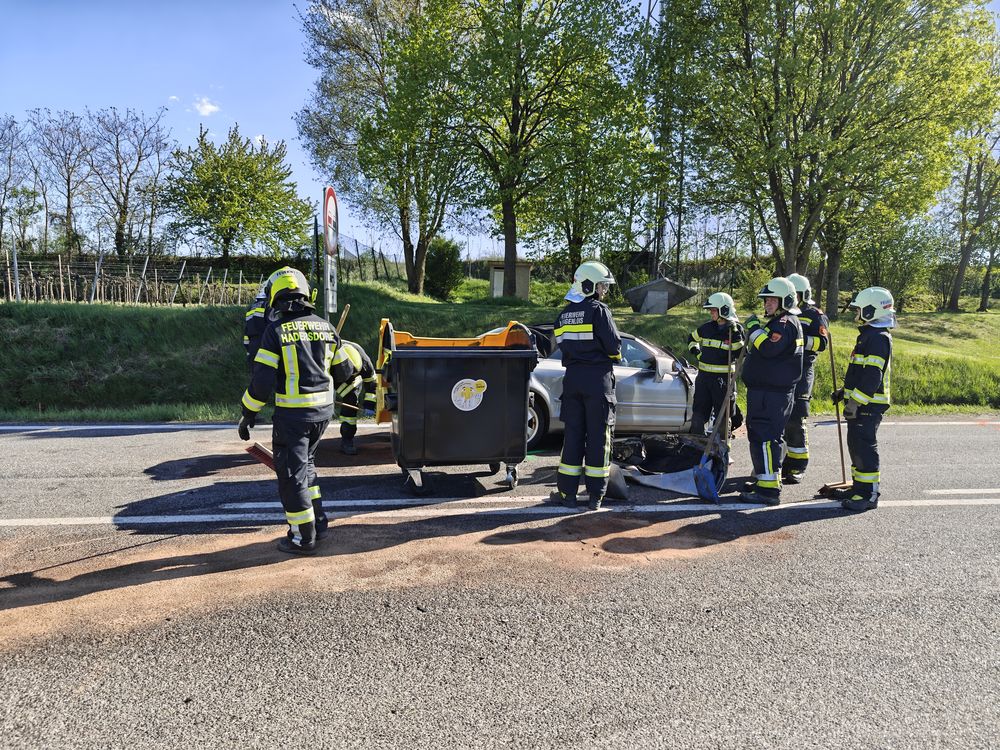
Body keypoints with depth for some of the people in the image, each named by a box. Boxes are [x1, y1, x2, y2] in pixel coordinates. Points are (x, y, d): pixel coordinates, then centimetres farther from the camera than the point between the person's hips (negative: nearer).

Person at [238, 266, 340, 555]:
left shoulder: (276, 330, -12)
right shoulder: (326, 328, 5)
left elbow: (262, 380, -14)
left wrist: (248, 414, -3)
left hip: (293, 414, -6)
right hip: (323, 410, 6)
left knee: (292, 474, 6)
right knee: (306, 462, 24)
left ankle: (304, 537, 13)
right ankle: (318, 522, 28)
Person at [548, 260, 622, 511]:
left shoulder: (563, 315, 10)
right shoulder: (598, 310, -11)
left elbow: (563, 345, 10)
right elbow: (614, 345, -12)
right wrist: (614, 356, 9)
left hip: (572, 377, 5)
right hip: (598, 378, -5)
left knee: (573, 434, 10)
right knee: (598, 436, 3)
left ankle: (567, 492, 12)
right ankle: (596, 496, 8)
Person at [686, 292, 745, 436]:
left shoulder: (736, 329, -7)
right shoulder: (707, 328, 6)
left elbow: (740, 354, -16)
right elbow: (692, 338, 24)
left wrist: (734, 334, -23)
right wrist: (696, 352, 9)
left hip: (724, 378, -4)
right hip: (704, 376, 4)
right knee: (698, 414, 7)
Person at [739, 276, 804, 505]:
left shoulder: (786, 323, -13)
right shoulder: (774, 321, 21)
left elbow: (768, 348, -28)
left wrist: (754, 327, -18)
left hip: (773, 392, -11)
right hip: (762, 389, 11)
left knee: (765, 437, -12)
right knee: (758, 434, 18)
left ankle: (769, 489, -11)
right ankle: (766, 479, 29)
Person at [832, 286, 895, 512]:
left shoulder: (878, 339, -16)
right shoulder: (868, 335, 18)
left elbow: (872, 376, -23)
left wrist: (855, 401, -24)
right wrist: (844, 392, 25)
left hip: (869, 405, -11)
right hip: (860, 403, 11)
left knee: (865, 447, -7)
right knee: (856, 445, 16)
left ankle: (869, 494, -2)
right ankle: (859, 487, 27)